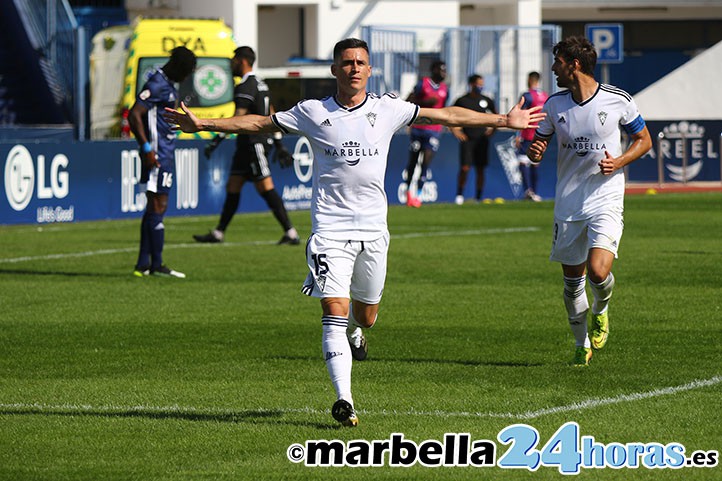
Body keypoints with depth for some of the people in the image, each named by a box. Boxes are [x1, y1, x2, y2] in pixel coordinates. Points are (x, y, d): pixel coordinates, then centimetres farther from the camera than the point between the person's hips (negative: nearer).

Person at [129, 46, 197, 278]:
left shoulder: (168, 84, 17)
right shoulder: (157, 84, -15)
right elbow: (134, 115, -22)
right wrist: (146, 148, -23)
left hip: (165, 154, 10)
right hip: (157, 155, -10)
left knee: (155, 208, 11)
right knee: (157, 207, -7)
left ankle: (143, 264, 13)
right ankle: (156, 265, -4)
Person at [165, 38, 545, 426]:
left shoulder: (388, 109, 4)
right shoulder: (313, 113, 0)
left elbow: (445, 116, 10)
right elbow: (260, 123, 7)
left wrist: (504, 120, 12)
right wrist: (202, 124, 2)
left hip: (373, 226, 2)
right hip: (330, 227, -2)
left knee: (365, 315, 11)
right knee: (335, 311, -14)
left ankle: (355, 330, 49)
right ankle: (343, 399, -18)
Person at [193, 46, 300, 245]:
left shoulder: (245, 87, -14)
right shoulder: (260, 84, 17)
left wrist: (217, 140, -22)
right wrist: (279, 145, 23)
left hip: (253, 144, -10)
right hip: (247, 145, 10)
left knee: (266, 188, -10)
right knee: (232, 188, 12)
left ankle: (290, 233, -12)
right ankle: (218, 233, 16)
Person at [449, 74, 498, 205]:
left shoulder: (486, 101, 7)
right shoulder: (462, 100, -1)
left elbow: (496, 116, 20)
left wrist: (493, 129, 8)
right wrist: (455, 131, -4)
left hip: (482, 139, 3)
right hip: (467, 139, -3)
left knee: (480, 169, 4)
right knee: (465, 168, -11)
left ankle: (478, 197, 11)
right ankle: (459, 195, 3)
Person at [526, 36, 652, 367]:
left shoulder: (618, 101, -6)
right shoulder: (554, 104, 3)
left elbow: (644, 140, 6)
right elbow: (538, 146, 13)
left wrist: (619, 162, -12)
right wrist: (535, 153, -12)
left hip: (605, 202, -4)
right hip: (567, 205, 4)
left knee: (598, 271, -21)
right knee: (572, 280, 7)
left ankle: (601, 310, 13)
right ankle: (582, 345, 26)